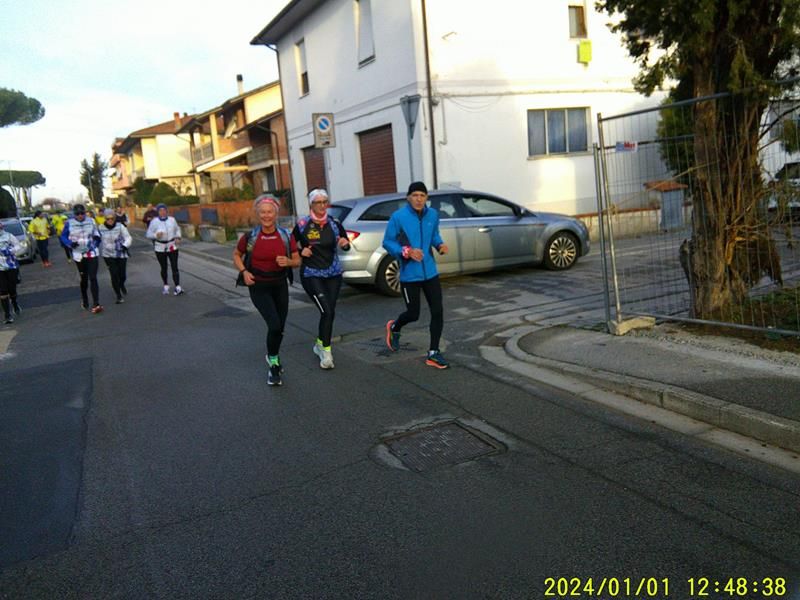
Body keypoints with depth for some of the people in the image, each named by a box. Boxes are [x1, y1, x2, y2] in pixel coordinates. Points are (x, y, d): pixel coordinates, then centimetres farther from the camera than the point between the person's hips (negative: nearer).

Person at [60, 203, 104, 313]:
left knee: (93, 278, -10)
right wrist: (70, 243, -16)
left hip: (92, 253, 0)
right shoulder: (69, 223, -6)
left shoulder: (91, 221, -1)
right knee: (84, 278, 13)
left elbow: (96, 233, 13)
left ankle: (96, 304, -13)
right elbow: (63, 237, 2)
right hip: (79, 255, 0)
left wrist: (97, 237, -9)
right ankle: (84, 299, 38)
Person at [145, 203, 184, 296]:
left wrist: (178, 237, -1)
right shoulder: (154, 222, -7)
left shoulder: (172, 220, -1)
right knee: (164, 268, 11)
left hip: (172, 247, 1)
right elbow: (148, 234, -4)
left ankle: (178, 288, -10)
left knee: (174, 267, -7)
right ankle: (166, 286, 28)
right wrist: (156, 235, -24)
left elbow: (177, 229, 16)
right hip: (160, 248, 0)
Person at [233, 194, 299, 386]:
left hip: (280, 285, 3)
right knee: (274, 325, -18)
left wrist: (288, 261, -19)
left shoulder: (286, 236, -5)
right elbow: (236, 255, 8)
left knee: (280, 328, 11)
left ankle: (273, 359, 40)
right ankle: (274, 362, 7)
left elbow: (297, 260, 3)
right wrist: (244, 272, -9)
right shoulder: (250, 237, -9)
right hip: (259, 287, -3)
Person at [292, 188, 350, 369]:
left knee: (329, 312, 9)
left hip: (333, 274, 4)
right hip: (311, 275, -3)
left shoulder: (334, 224, -1)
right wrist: (300, 251, -14)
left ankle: (320, 344, 33)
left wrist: (345, 243, -15)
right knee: (327, 312, -15)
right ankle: (326, 351, -3)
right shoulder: (302, 225, -6)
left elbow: (346, 245, 8)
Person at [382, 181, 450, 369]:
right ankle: (394, 328, 41)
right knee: (413, 314, 6)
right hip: (409, 275, -4)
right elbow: (387, 242, -7)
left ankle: (433, 353, 14)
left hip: (430, 273, 4)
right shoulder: (398, 217, -12)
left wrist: (440, 244, -4)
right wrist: (407, 251, -22)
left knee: (438, 311, 0)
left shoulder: (433, 214, 2)